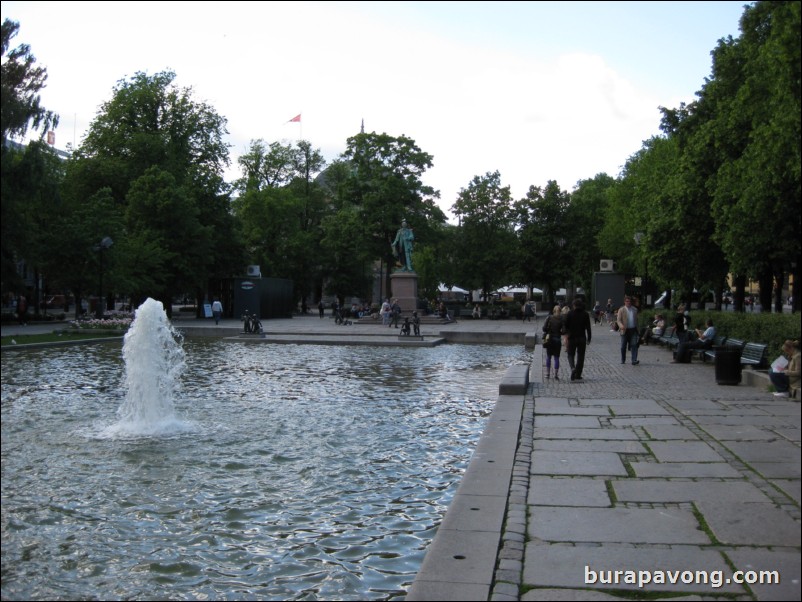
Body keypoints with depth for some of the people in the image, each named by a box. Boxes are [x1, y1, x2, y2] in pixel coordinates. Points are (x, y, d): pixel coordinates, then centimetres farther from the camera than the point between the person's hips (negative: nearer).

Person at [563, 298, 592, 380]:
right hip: (582, 338, 1)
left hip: (572, 338, -1)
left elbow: (565, 327, -5)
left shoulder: (569, 314, -5)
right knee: (580, 356, 9)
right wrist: (589, 338, 5)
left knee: (570, 355, 10)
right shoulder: (585, 314, 0)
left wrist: (565, 330, 16)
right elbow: (588, 328, -1)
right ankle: (578, 375, 9)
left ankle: (573, 368, -18)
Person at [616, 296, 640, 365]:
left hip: (633, 330, 2)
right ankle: (623, 360, 20)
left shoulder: (635, 309, 11)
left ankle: (634, 360, -11)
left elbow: (636, 319, 18)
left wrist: (637, 329, 15)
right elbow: (618, 320, -10)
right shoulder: (621, 310, -2)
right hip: (625, 330, -2)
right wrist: (621, 325, -30)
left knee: (634, 345, -9)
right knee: (623, 346, 6)